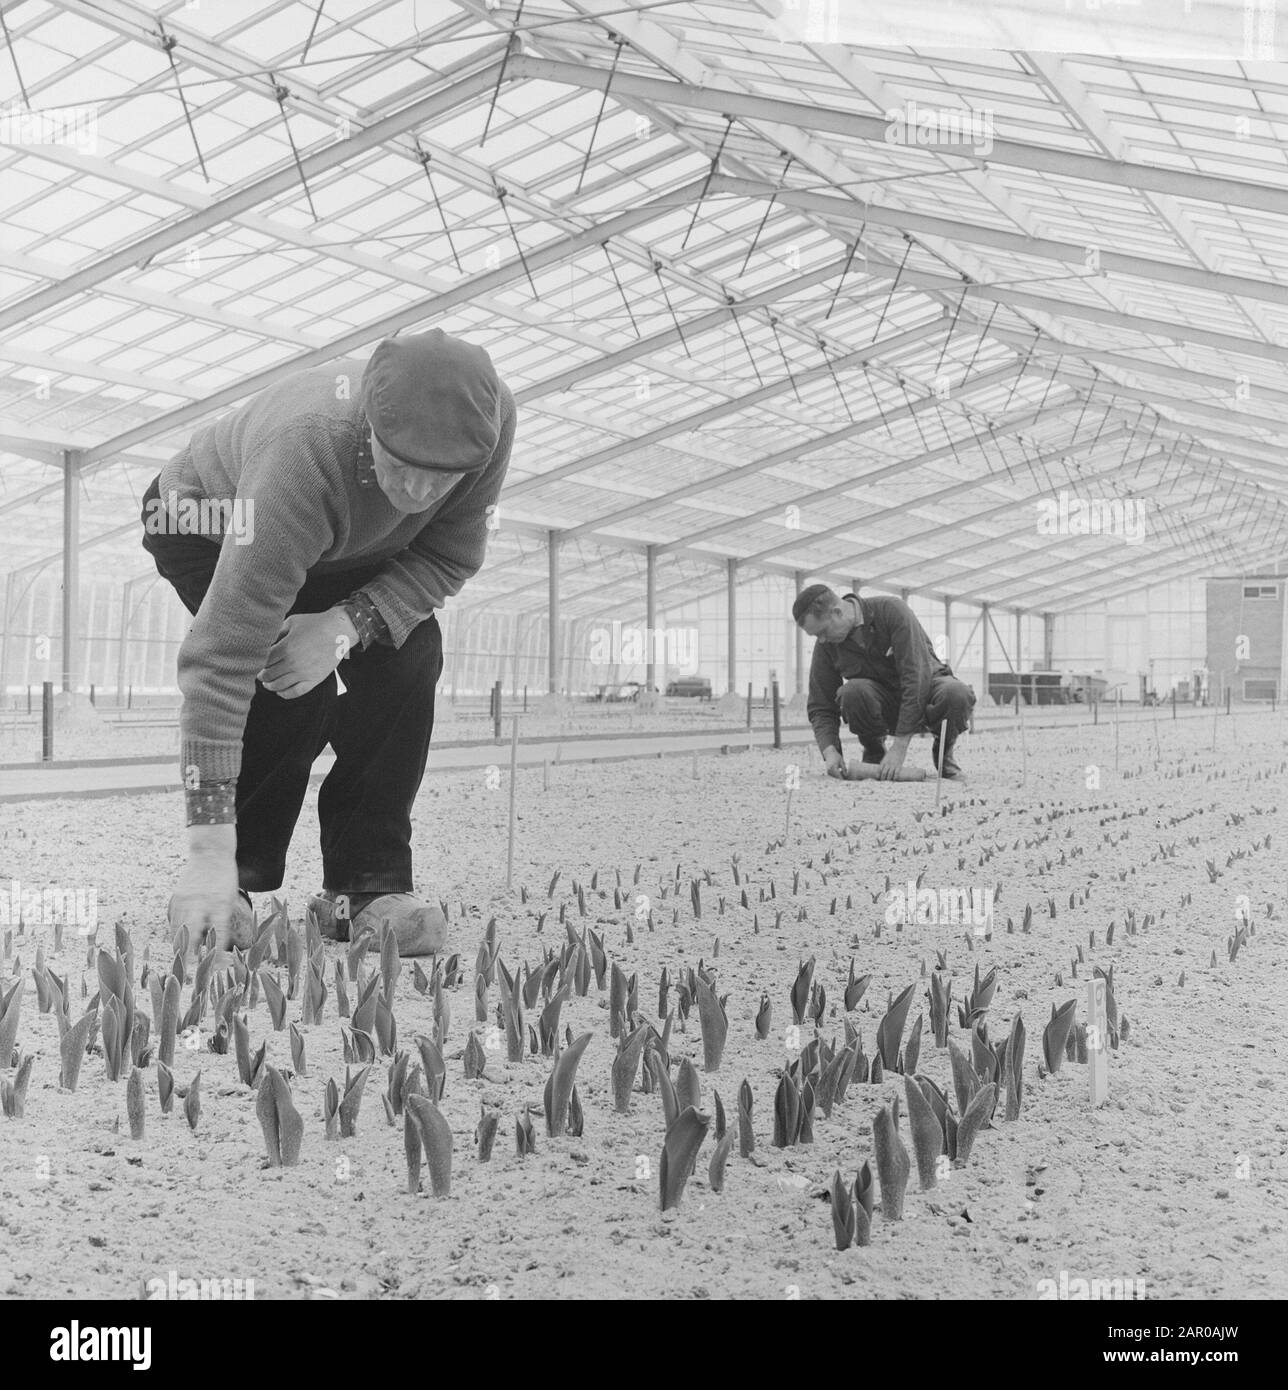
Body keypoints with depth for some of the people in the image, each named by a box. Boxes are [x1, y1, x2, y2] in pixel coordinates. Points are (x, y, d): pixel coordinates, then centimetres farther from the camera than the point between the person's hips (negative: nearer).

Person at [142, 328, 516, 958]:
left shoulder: (489, 417, -33)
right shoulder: (305, 458, -45)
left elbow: (450, 557, -16)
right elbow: (220, 657, -46)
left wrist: (348, 625, -37)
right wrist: (210, 849, -48)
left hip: (344, 546, 4)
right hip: (212, 527, -4)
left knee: (409, 654, -20)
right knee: (292, 686, -27)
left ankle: (365, 889, -10)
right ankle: (228, 885, -7)